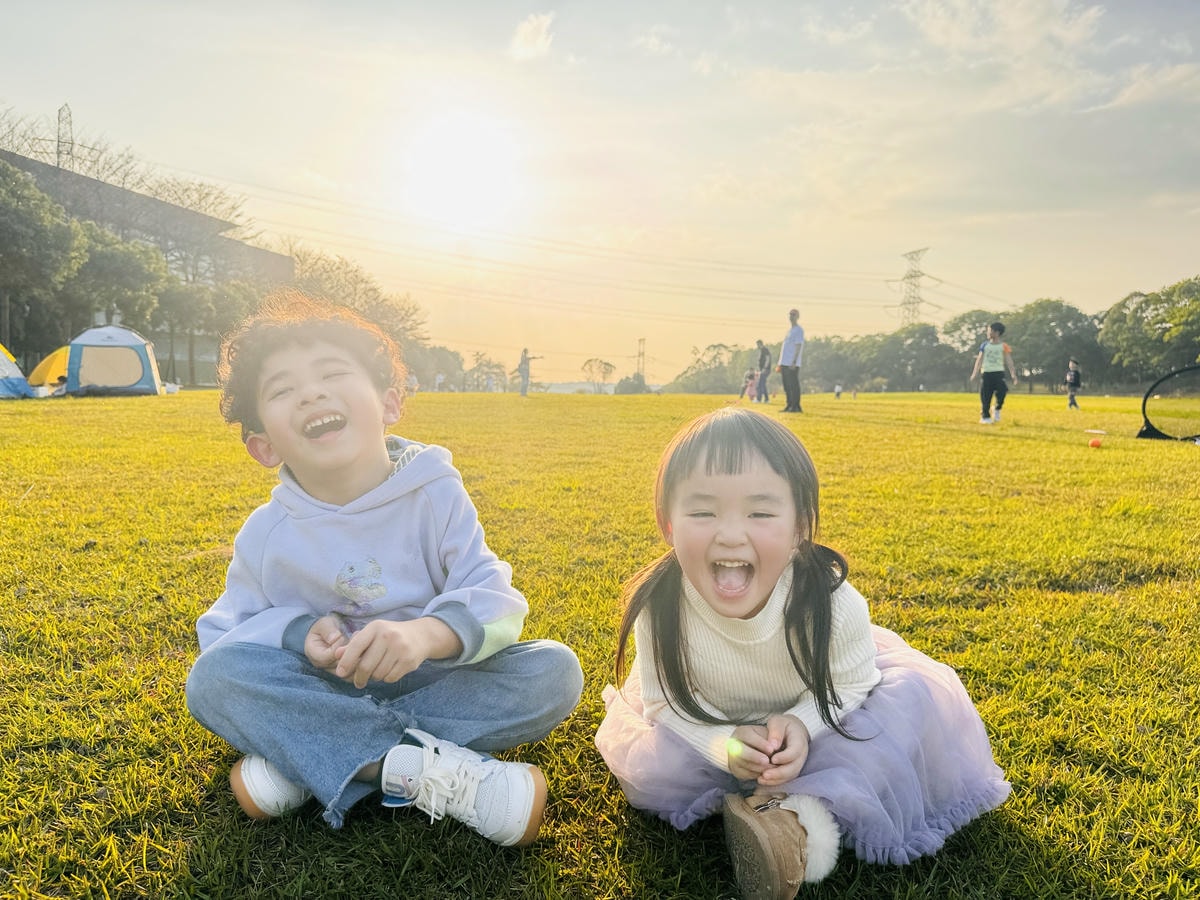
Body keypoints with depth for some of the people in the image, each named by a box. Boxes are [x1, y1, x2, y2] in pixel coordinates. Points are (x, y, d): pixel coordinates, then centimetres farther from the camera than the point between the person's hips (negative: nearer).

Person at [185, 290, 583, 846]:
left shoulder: (436, 496, -11)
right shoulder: (267, 534, -5)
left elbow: (493, 600, -18)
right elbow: (226, 631, 0)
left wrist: (428, 633, -40)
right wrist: (299, 634, -22)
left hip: (430, 683, 0)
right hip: (324, 692, 1)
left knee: (554, 671, -25)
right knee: (213, 675, -26)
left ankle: (304, 760, -26)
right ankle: (426, 766, -33)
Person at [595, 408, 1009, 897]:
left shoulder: (829, 600, -32)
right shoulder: (658, 608, -31)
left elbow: (850, 684, -15)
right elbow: (667, 701, -17)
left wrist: (802, 723, -34)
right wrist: (725, 743, -34)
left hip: (811, 718, 1)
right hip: (712, 727, 0)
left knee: (915, 693, -21)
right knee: (646, 766, -23)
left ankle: (805, 808, -24)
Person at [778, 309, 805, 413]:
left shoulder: (799, 330, -6)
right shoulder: (789, 330, 21)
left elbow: (798, 346, -14)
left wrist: (794, 362, -22)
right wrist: (780, 364, 21)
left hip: (792, 364, -9)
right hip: (785, 363, 9)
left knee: (794, 385, -9)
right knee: (787, 386, 10)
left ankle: (795, 407, -8)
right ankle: (789, 405, 15)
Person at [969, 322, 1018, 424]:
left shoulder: (1004, 347, 3)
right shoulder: (984, 345, 11)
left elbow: (1009, 362, 0)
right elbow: (979, 360, 10)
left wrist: (1013, 375, -10)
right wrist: (975, 373, -1)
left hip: (998, 373, -2)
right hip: (986, 373, 2)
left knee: (1002, 391, -22)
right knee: (985, 397, -1)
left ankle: (997, 409, 3)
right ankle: (985, 417, 9)